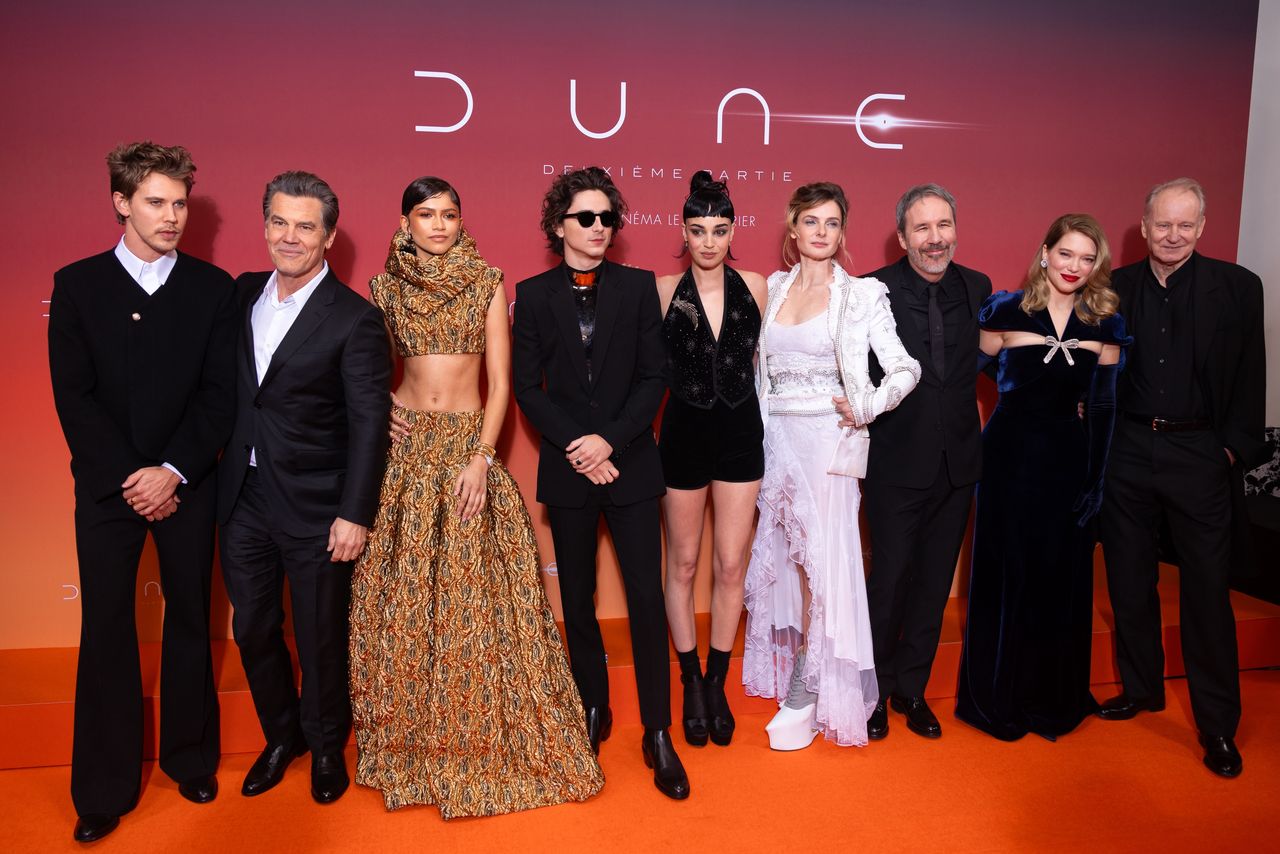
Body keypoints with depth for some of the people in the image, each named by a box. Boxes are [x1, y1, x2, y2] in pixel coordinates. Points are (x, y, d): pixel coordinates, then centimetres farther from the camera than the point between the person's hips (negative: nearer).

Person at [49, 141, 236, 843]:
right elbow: (73, 396, -3)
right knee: (106, 632, 5)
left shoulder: (211, 287, 1)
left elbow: (219, 394, -3)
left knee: (189, 623, 10)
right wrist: (129, 478, -10)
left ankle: (191, 758, 28)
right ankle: (106, 788, 19)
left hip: (186, 485, 0)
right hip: (107, 487, 0)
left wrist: (173, 471, -13)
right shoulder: (78, 284, 1)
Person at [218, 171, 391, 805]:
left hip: (315, 510, -5)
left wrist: (355, 514, -16)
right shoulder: (243, 294, 6)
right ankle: (281, 737, 40)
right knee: (252, 631, 16)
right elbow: (229, 388, 14)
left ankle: (326, 747, 34)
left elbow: (369, 421, -13)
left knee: (320, 639, 10)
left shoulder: (355, 319, -12)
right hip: (243, 502, 5)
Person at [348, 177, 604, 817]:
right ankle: (408, 740, 21)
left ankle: (477, 740, 17)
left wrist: (482, 458, -11)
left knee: (472, 596, -2)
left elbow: (501, 382, -1)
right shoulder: (385, 286, 6)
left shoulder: (487, 283, 2)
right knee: (400, 597, 4)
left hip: (469, 446, -1)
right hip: (402, 449, 1)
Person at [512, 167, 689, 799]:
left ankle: (658, 733, 11)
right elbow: (527, 387, 0)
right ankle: (593, 711, 31)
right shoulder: (533, 294, 4)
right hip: (567, 469, 1)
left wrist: (610, 439, -13)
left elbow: (653, 377, -1)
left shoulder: (638, 286, 3)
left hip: (631, 464, -1)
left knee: (647, 600, -1)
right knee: (578, 600, 11)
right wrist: (577, 447, -11)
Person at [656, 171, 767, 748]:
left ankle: (716, 684, 23)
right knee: (683, 563, 10)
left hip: (740, 433, 1)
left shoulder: (754, 286, 1)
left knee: (731, 566, 5)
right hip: (685, 432, -1)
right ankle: (692, 682, 28)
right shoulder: (664, 290, -5)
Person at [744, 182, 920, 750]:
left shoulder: (862, 295, -2)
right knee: (782, 554, 10)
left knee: (822, 556, -3)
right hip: (775, 437, 4)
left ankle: (807, 695, 8)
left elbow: (905, 367, -5)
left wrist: (869, 405, -19)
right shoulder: (773, 288, 10)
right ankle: (789, 670, 26)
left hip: (830, 440, -4)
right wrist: (756, 433, 5)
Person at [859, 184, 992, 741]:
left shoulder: (978, 289, 4)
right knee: (890, 578, 4)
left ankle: (911, 688, 30)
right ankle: (876, 689, 25)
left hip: (958, 462, 4)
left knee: (935, 582, 13)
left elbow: (981, 360, 13)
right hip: (896, 463, -4)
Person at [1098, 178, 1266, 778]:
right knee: (1129, 581, 12)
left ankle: (1217, 723, 16)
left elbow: (1249, 377, -1)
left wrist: (1235, 449, -7)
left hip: (1200, 455, -2)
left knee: (1207, 588, 2)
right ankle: (1141, 687, 31)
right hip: (1127, 452, 2)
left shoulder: (1237, 287, 0)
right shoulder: (1116, 288, 5)